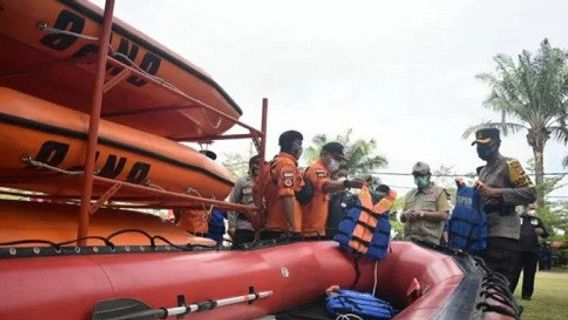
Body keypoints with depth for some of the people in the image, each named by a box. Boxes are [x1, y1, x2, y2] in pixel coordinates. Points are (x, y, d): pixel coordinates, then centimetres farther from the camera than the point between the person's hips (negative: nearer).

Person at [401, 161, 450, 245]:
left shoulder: (439, 192, 8)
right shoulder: (410, 194, 23)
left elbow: (443, 215, -4)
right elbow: (402, 218, 23)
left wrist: (423, 214, -12)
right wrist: (405, 214, -1)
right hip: (409, 239, 5)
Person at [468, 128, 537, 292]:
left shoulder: (509, 164, -2)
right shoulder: (482, 171, 24)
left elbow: (531, 193, -13)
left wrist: (494, 192, -21)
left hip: (502, 236, -8)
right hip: (483, 235, 9)